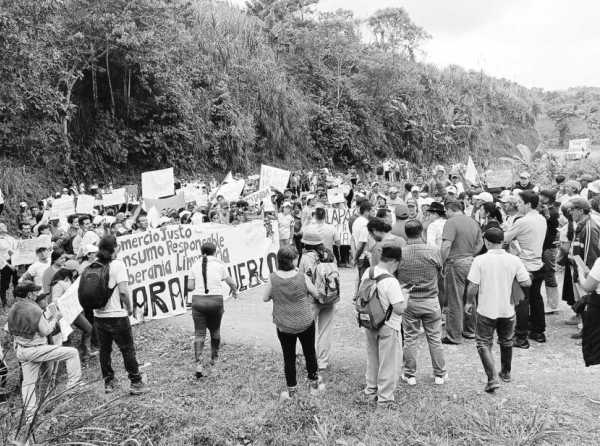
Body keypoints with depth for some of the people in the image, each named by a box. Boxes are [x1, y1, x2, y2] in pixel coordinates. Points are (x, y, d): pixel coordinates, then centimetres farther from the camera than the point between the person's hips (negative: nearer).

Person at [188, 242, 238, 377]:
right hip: (215, 301, -1)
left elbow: (190, 287, 3)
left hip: (198, 301, 1)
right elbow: (231, 283, 6)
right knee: (215, 331, 19)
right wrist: (234, 291, 27)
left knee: (199, 333, 5)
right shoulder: (219, 265, 1)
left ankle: (198, 364, -8)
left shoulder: (195, 266, 5)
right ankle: (214, 358, 35)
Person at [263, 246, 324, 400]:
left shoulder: (273, 278, -15)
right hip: (306, 323, 0)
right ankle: (314, 384, 35)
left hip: (283, 326, 1)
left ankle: (291, 390, 25)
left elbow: (265, 298, -3)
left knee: (288, 357, 14)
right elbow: (316, 294, -3)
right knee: (310, 353, 20)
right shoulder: (302, 277, -17)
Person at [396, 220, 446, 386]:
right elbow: (439, 270, 5)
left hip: (408, 301, 0)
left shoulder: (400, 253, -11)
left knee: (410, 338, 11)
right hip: (430, 300, 0)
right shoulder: (433, 251, -11)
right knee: (435, 338, 13)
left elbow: (394, 275, -1)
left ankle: (410, 375, 20)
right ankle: (439, 374, 24)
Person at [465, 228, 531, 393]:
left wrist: (469, 302, 2)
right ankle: (506, 373, 42)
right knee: (506, 342, 24)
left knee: (484, 343, 8)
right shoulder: (514, 260, -6)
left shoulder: (480, 260, -14)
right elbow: (527, 282, -4)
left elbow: (473, 286, -14)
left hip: (486, 310, -3)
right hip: (507, 310, 4)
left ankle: (492, 378, -5)